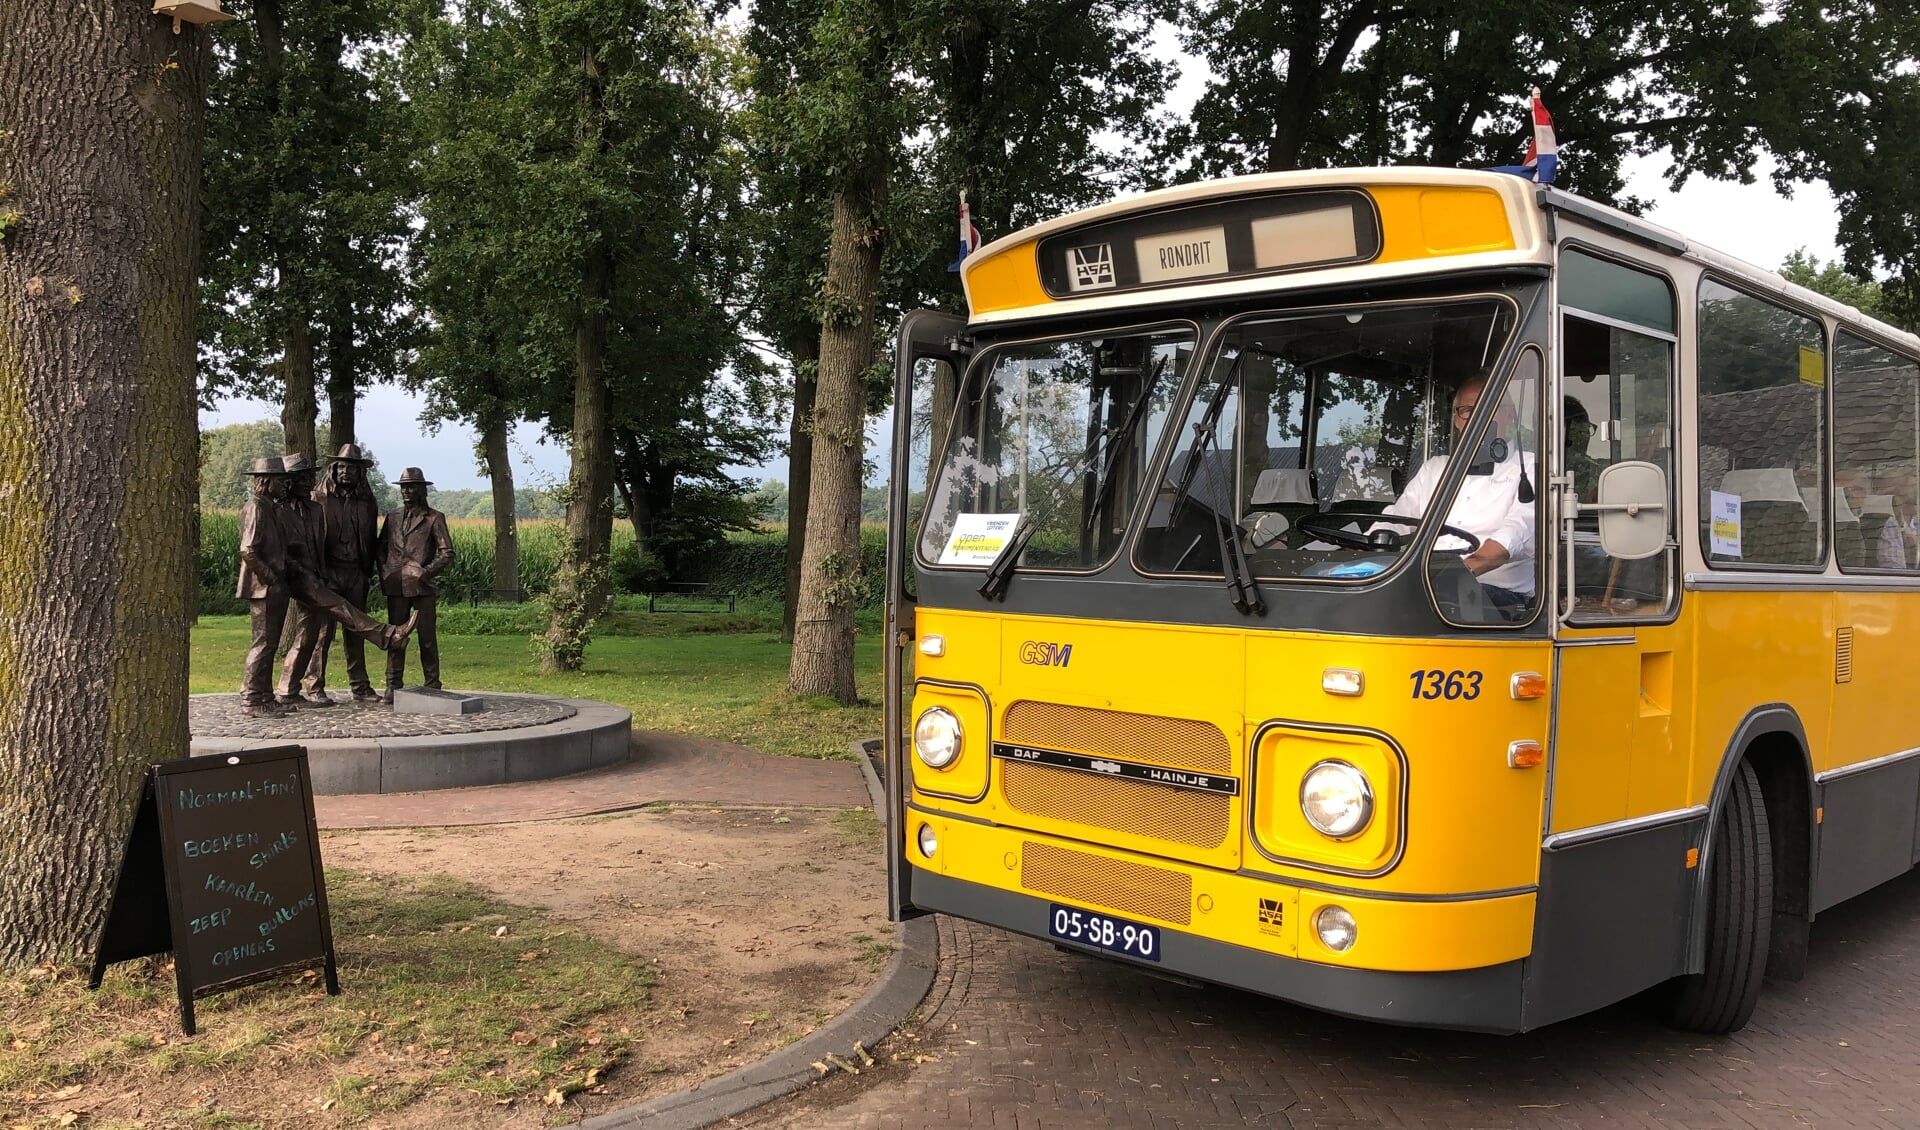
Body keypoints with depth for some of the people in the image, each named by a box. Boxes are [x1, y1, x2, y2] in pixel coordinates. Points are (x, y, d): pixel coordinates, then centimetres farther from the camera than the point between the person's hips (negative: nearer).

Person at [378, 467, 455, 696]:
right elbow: (380, 549, 21)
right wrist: (384, 571, 4)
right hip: (396, 586, 3)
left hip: (423, 586, -3)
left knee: (427, 638, -1)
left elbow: (447, 553, 0)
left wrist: (427, 572, -12)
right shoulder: (392, 518, 16)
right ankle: (393, 685, 10)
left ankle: (431, 686, 6)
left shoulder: (434, 518, 4)